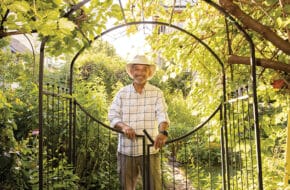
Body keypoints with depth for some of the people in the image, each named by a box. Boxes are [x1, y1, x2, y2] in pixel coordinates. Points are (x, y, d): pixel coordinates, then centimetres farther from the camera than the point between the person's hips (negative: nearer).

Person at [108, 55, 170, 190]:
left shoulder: (157, 93, 1)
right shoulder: (122, 93, 5)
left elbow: (162, 115, -13)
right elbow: (113, 116, -2)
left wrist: (163, 132, -34)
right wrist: (123, 126, -24)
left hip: (149, 150, -1)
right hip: (126, 150, 2)